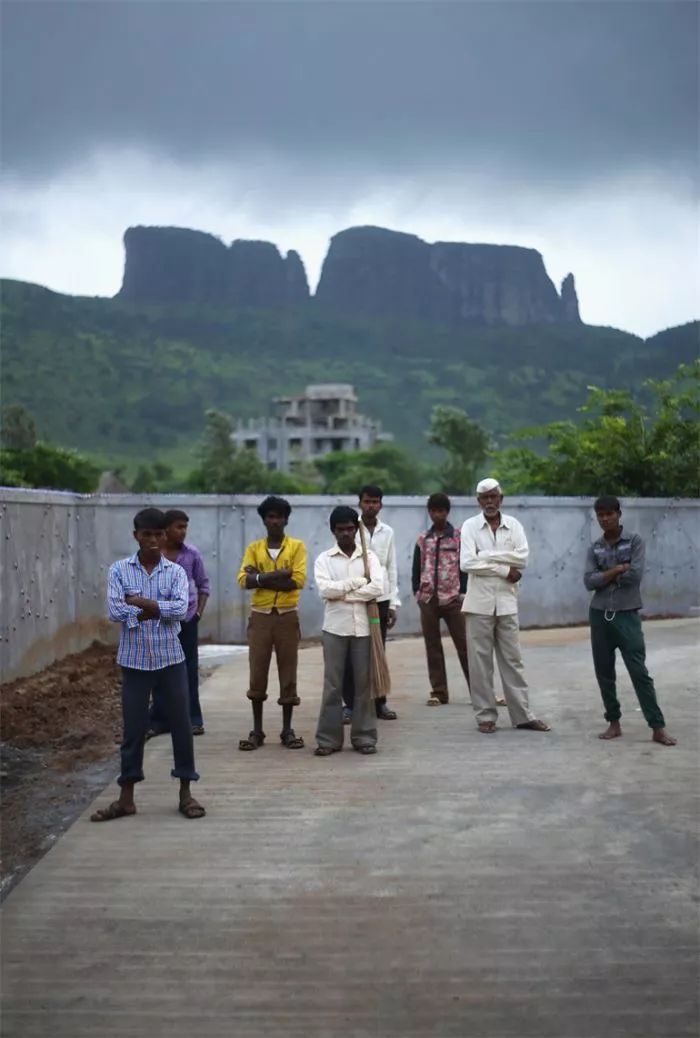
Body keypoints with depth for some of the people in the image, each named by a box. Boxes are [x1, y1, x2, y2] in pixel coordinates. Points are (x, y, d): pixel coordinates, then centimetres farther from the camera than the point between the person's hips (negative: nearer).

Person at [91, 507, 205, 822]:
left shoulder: (176, 571, 0)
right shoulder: (119, 570, -1)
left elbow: (181, 609, -15)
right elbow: (115, 611, -13)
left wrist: (140, 602, -15)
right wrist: (158, 610, -13)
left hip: (170, 658, 1)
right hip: (134, 659, 0)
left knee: (181, 724, 5)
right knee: (133, 727, 7)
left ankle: (185, 793, 17)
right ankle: (126, 798, 18)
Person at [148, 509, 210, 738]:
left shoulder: (192, 553, -1)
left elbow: (203, 584, 8)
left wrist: (200, 611, 0)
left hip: (187, 619, 1)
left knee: (189, 669, 6)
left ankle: (193, 719, 14)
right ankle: (159, 720, 14)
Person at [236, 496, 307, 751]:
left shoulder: (297, 546, 2)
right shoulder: (254, 548, 7)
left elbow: (298, 580, -12)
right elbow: (244, 580, -7)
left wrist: (262, 578, -12)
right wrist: (278, 574, -16)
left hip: (287, 616, -1)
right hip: (260, 616, 1)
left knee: (288, 673, 4)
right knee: (257, 674, 4)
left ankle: (287, 730, 13)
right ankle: (257, 730, 14)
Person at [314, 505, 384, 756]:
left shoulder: (369, 557, 6)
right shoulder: (324, 559, 5)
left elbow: (377, 588, -9)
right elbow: (325, 589, -11)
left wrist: (342, 593, -10)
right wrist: (358, 581, -9)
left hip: (363, 627, 1)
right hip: (335, 628, -1)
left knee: (364, 682, 5)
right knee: (333, 684, 2)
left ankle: (364, 737, 13)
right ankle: (328, 738, 8)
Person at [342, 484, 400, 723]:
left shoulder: (387, 532, 8)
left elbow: (392, 569, 9)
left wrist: (393, 602, 5)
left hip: (381, 599, 3)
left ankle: (379, 703, 15)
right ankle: (350, 705, 7)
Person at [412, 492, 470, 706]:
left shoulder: (459, 537, 2)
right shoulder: (422, 540, 11)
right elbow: (416, 568, 14)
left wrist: (463, 592, -5)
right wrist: (417, 592, 5)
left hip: (453, 598, -3)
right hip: (428, 599, 3)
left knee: (464, 644, -3)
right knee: (432, 647, 5)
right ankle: (438, 692, 12)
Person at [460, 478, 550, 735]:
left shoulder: (513, 525, 6)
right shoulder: (470, 526, 0)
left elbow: (523, 557, -7)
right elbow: (466, 563, -12)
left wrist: (486, 555, -12)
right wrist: (505, 570, -11)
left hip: (507, 602, 2)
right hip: (479, 602, -2)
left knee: (512, 660, 7)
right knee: (480, 661, 2)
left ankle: (523, 715, 12)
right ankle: (485, 715, 11)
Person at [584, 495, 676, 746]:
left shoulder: (634, 541, -1)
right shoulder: (594, 548, 7)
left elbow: (635, 576, -14)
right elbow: (589, 581, -5)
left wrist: (605, 576, -6)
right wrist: (617, 570, -13)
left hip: (627, 615, -4)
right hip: (600, 616, 4)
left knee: (639, 672, -6)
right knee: (604, 673, 7)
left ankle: (658, 727, -2)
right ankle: (614, 723, 19)